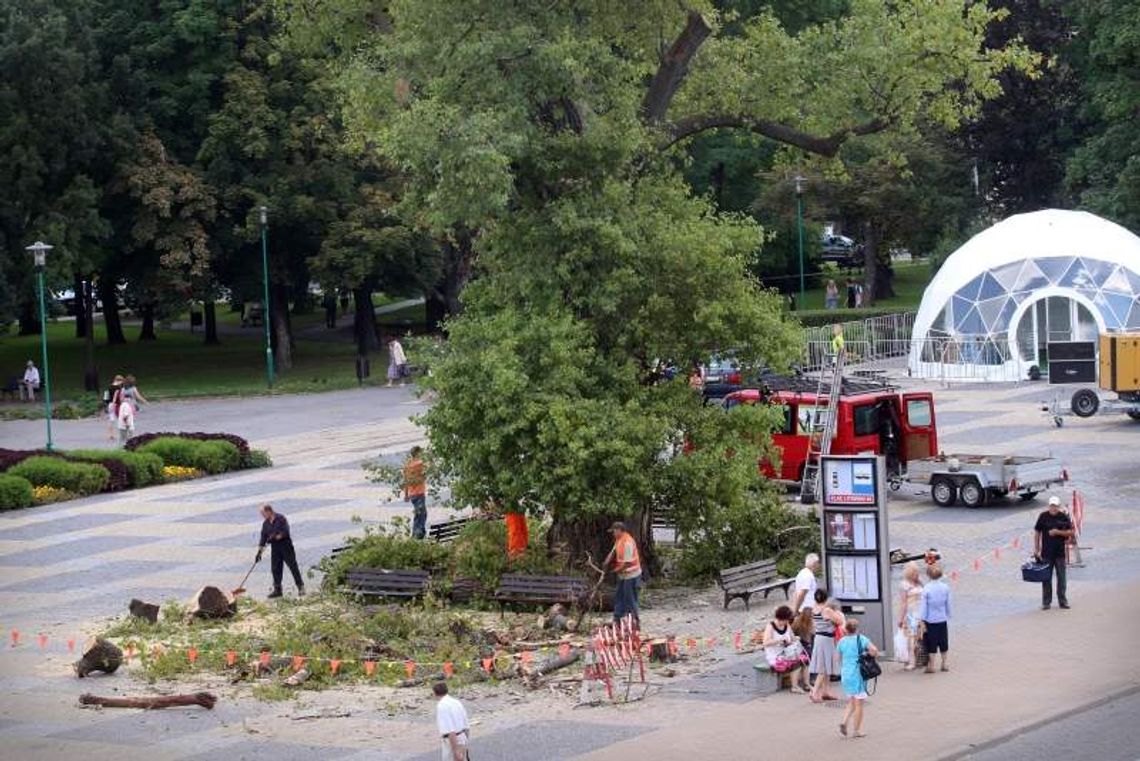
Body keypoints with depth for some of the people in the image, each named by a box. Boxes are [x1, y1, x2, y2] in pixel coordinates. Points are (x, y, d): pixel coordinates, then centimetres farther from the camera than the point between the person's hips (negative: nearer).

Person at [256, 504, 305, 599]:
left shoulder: (280, 519, -9)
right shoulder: (265, 523, 9)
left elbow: (285, 531, -17)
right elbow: (263, 538, 10)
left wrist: (275, 537, -23)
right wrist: (259, 552, 6)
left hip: (285, 545, -6)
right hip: (275, 547, 6)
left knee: (292, 566, -5)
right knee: (275, 568, 2)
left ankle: (301, 587, -1)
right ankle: (277, 589, 8)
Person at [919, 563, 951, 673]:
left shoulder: (926, 589, -15)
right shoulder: (945, 587, -5)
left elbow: (924, 607, -11)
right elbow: (948, 604, 4)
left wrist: (923, 622, -5)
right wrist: (948, 617, 18)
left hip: (930, 620, -3)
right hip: (942, 620, 3)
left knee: (932, 644, 7)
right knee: (943, 643, 16)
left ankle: (931, 665, 9)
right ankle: (944, 664, 24)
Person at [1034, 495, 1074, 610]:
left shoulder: (1063, 517, 1)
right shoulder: (1043, 517, -1)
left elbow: (1070, 532, 0)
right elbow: (1037, 533, 4)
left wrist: (1058, 532, -15)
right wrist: (1036, 549, 1)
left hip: (1060, 553, 1)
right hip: (1046, 553, -1)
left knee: (1061, 578, 7)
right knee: (1046, 578, 4)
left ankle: (1063, 601, 16)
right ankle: (1046, 602, 11)